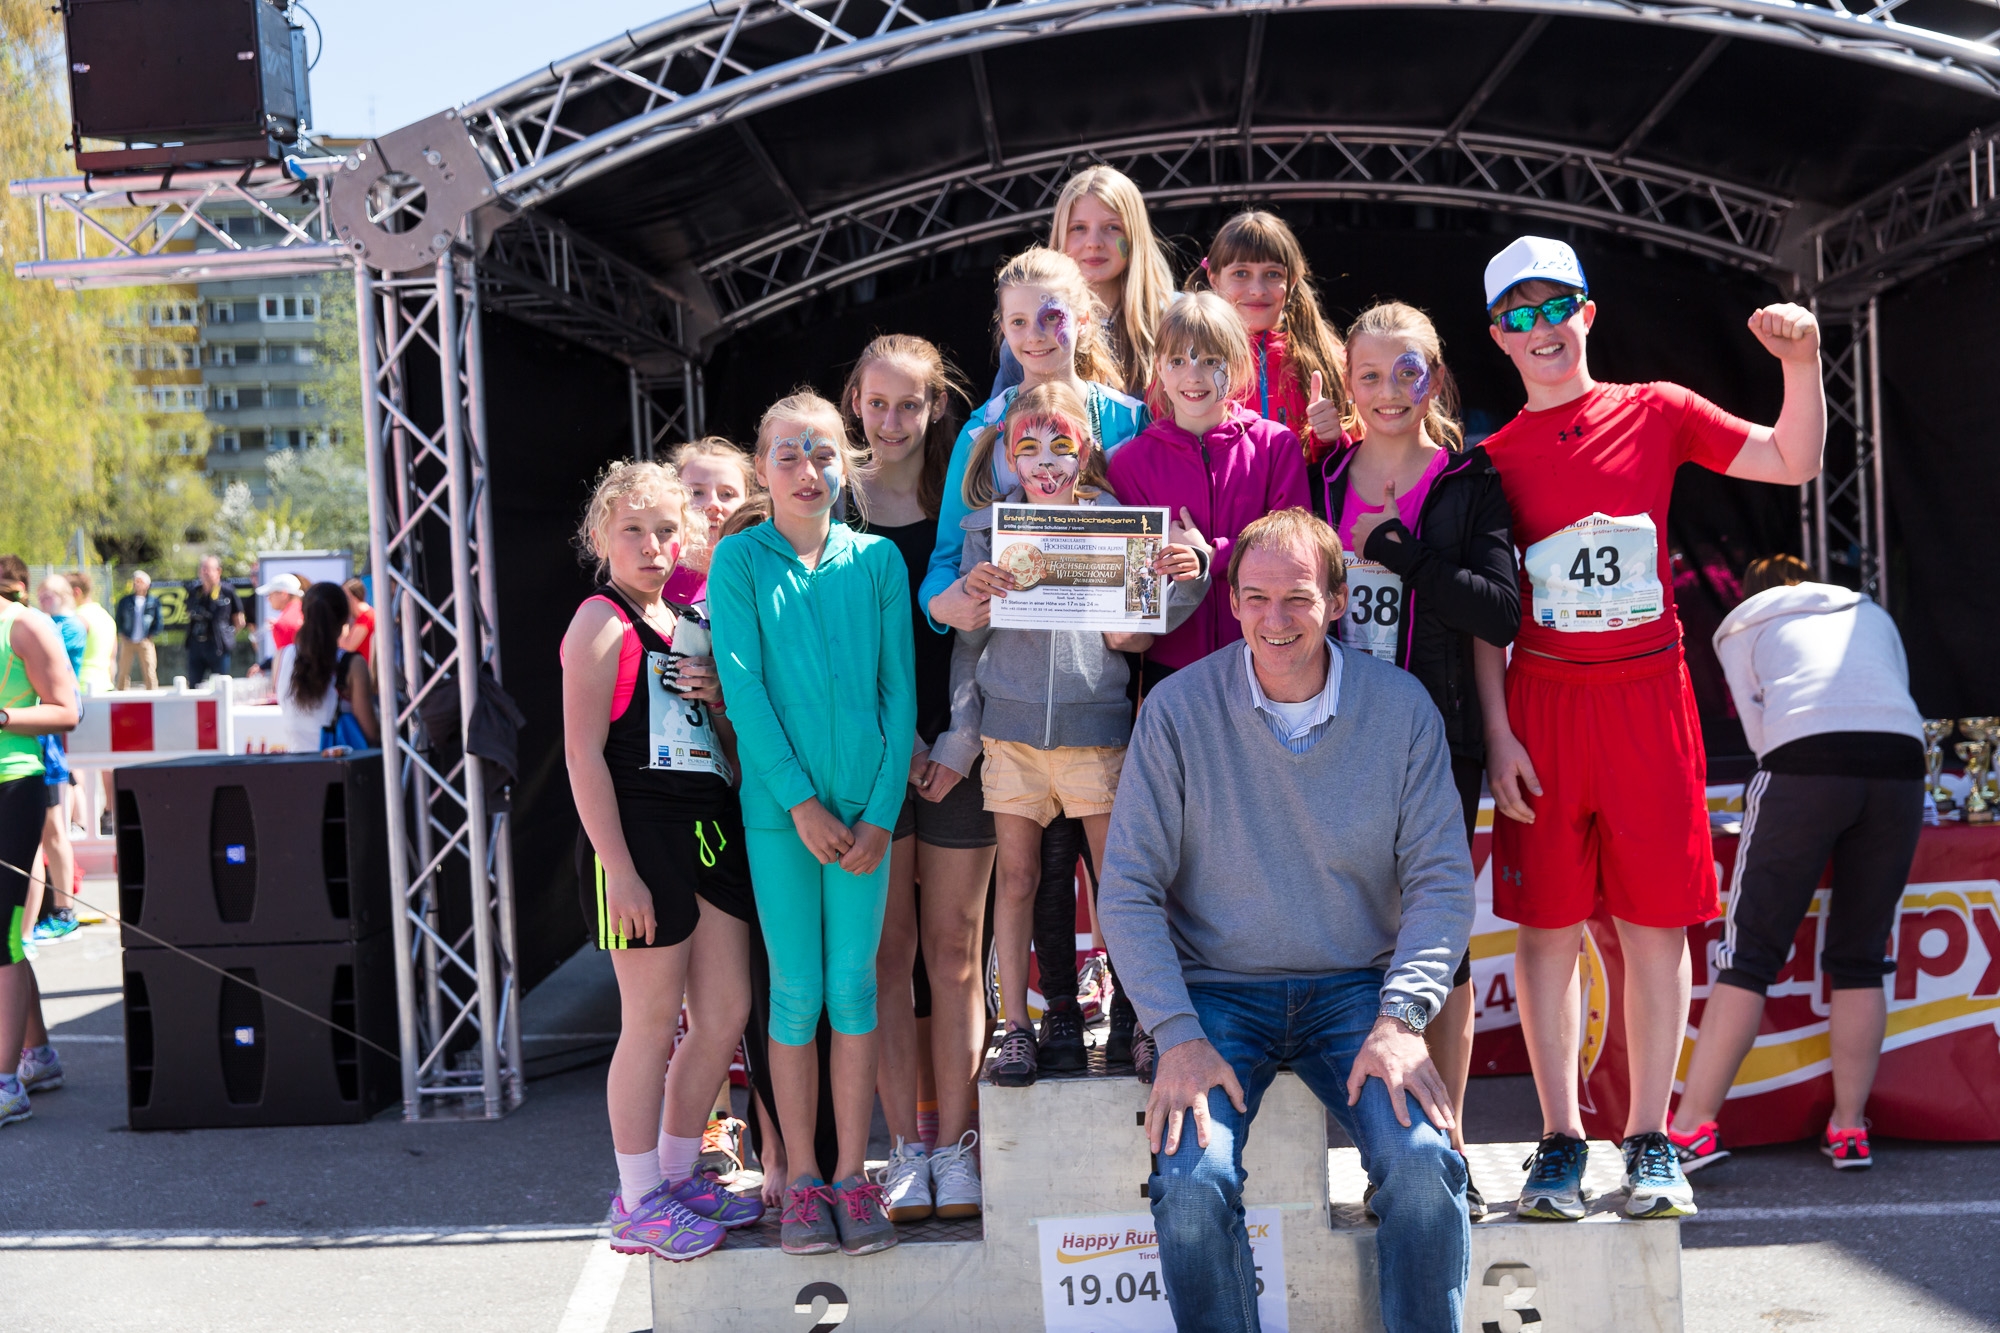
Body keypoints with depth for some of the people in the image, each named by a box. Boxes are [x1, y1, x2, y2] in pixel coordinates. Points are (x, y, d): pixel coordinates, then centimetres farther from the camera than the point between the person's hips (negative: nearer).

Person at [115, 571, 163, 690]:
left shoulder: (153, 601, 3)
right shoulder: (125, 601, 6)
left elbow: (159, 622, 5)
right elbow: (118, 619, 12)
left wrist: (150, 636, -1)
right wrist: (122, 635, 2)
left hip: (145, 643, -1)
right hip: (127, 642, 1)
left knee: (150, 673, -6)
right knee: (123, 673, 4)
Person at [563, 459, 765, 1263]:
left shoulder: (692, 626, 16)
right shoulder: (602, 623, -6)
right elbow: (584, 754, -12)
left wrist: (721, 699, 0)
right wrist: (618, 868, -17)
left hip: (710, 827, 7)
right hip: (638, 834, -7)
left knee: (725, 1012, 9)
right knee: (652, 1019, -1)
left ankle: (678, 1172, 25)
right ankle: (638, 1202, 12)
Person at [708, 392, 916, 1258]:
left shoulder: (877, 560, 5)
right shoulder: (739, 561, 0)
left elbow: (898, 690, 3)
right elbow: (742, 689, -6)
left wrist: (880, 812, -5)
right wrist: (801, 801, -12)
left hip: (865, 803, 1)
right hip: (779, 805, -1)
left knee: (854, 985, 6)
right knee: (797, 990, 4)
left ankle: (852, 1177, 16)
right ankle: (801, 1181, 15)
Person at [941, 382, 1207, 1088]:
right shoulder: (989, 525, 8)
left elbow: (1129, 636, 1)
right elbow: (967, 637, 12)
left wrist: (1185, 579, -13)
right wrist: (974, 593, -7)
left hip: (1094, 718, -1)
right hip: (1010, 719, 1)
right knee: (1016, 875, 4)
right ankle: (1016, 1025, 13)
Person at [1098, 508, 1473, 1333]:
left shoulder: (1401, 707, -2)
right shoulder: (1179, 709, -6)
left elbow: (1443, 882, -1)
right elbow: (1128, 892, -5)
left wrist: (1400, 1022, -14)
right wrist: (1178, 1038, -15)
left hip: (1354, 988, 1)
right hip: (1217, 991, -1)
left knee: (1423, 1162, -23)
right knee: (1191, 1181, -24)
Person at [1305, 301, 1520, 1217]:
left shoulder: (1470, 484, 3)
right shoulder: (1320, 480, 10)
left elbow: (1501, 611, -9)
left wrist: (1395, 550, -13)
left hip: (1435, 739, -2)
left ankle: (1446, 1142, 13)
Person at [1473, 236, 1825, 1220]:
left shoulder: (1655, 413, 8)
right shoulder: (1492, 460, 6)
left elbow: (1793, 462, 8)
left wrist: (1801, 363, -7)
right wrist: (1497, 735, -4)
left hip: (1650, 696, 0)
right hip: (1543, 703, 0)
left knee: (1655, 922, 2)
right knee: (1547, 924, 1)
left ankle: (1651, 1140, 12)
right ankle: (1560, 1139, 12)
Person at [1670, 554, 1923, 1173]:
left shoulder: (1743, 628, 23)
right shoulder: (1872, 614, 33)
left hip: (1805, 761, -3)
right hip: (1899, 760, 3)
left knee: (1749, 955, -3)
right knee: (1860, 959, 11)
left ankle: (1694, 1126, -6)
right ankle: (1849, 1127, 8)